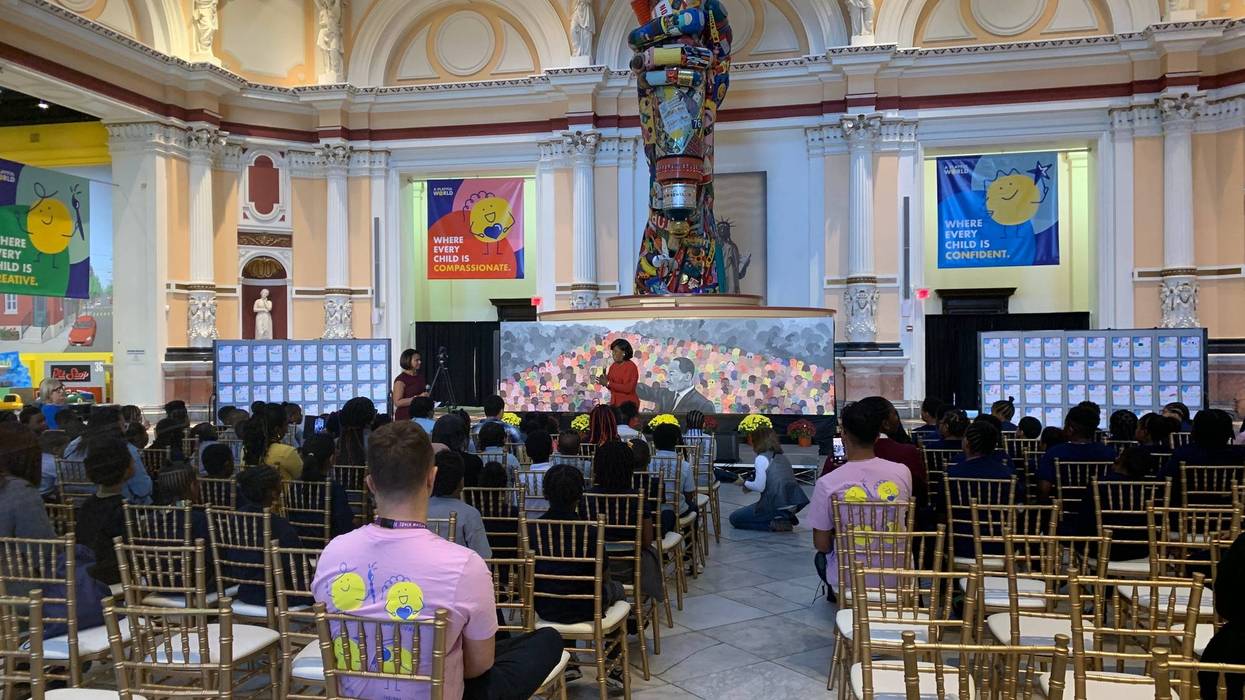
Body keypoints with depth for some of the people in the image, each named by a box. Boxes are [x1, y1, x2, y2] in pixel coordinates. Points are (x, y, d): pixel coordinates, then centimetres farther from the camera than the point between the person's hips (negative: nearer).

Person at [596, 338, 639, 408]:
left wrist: (608, 383, -22)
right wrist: (604, 381, -8)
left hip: (628, 404, -7)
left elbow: (627, 388, -22)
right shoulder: (613, 366, 8)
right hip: (614, 403, 7)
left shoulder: (631, 367, -13)